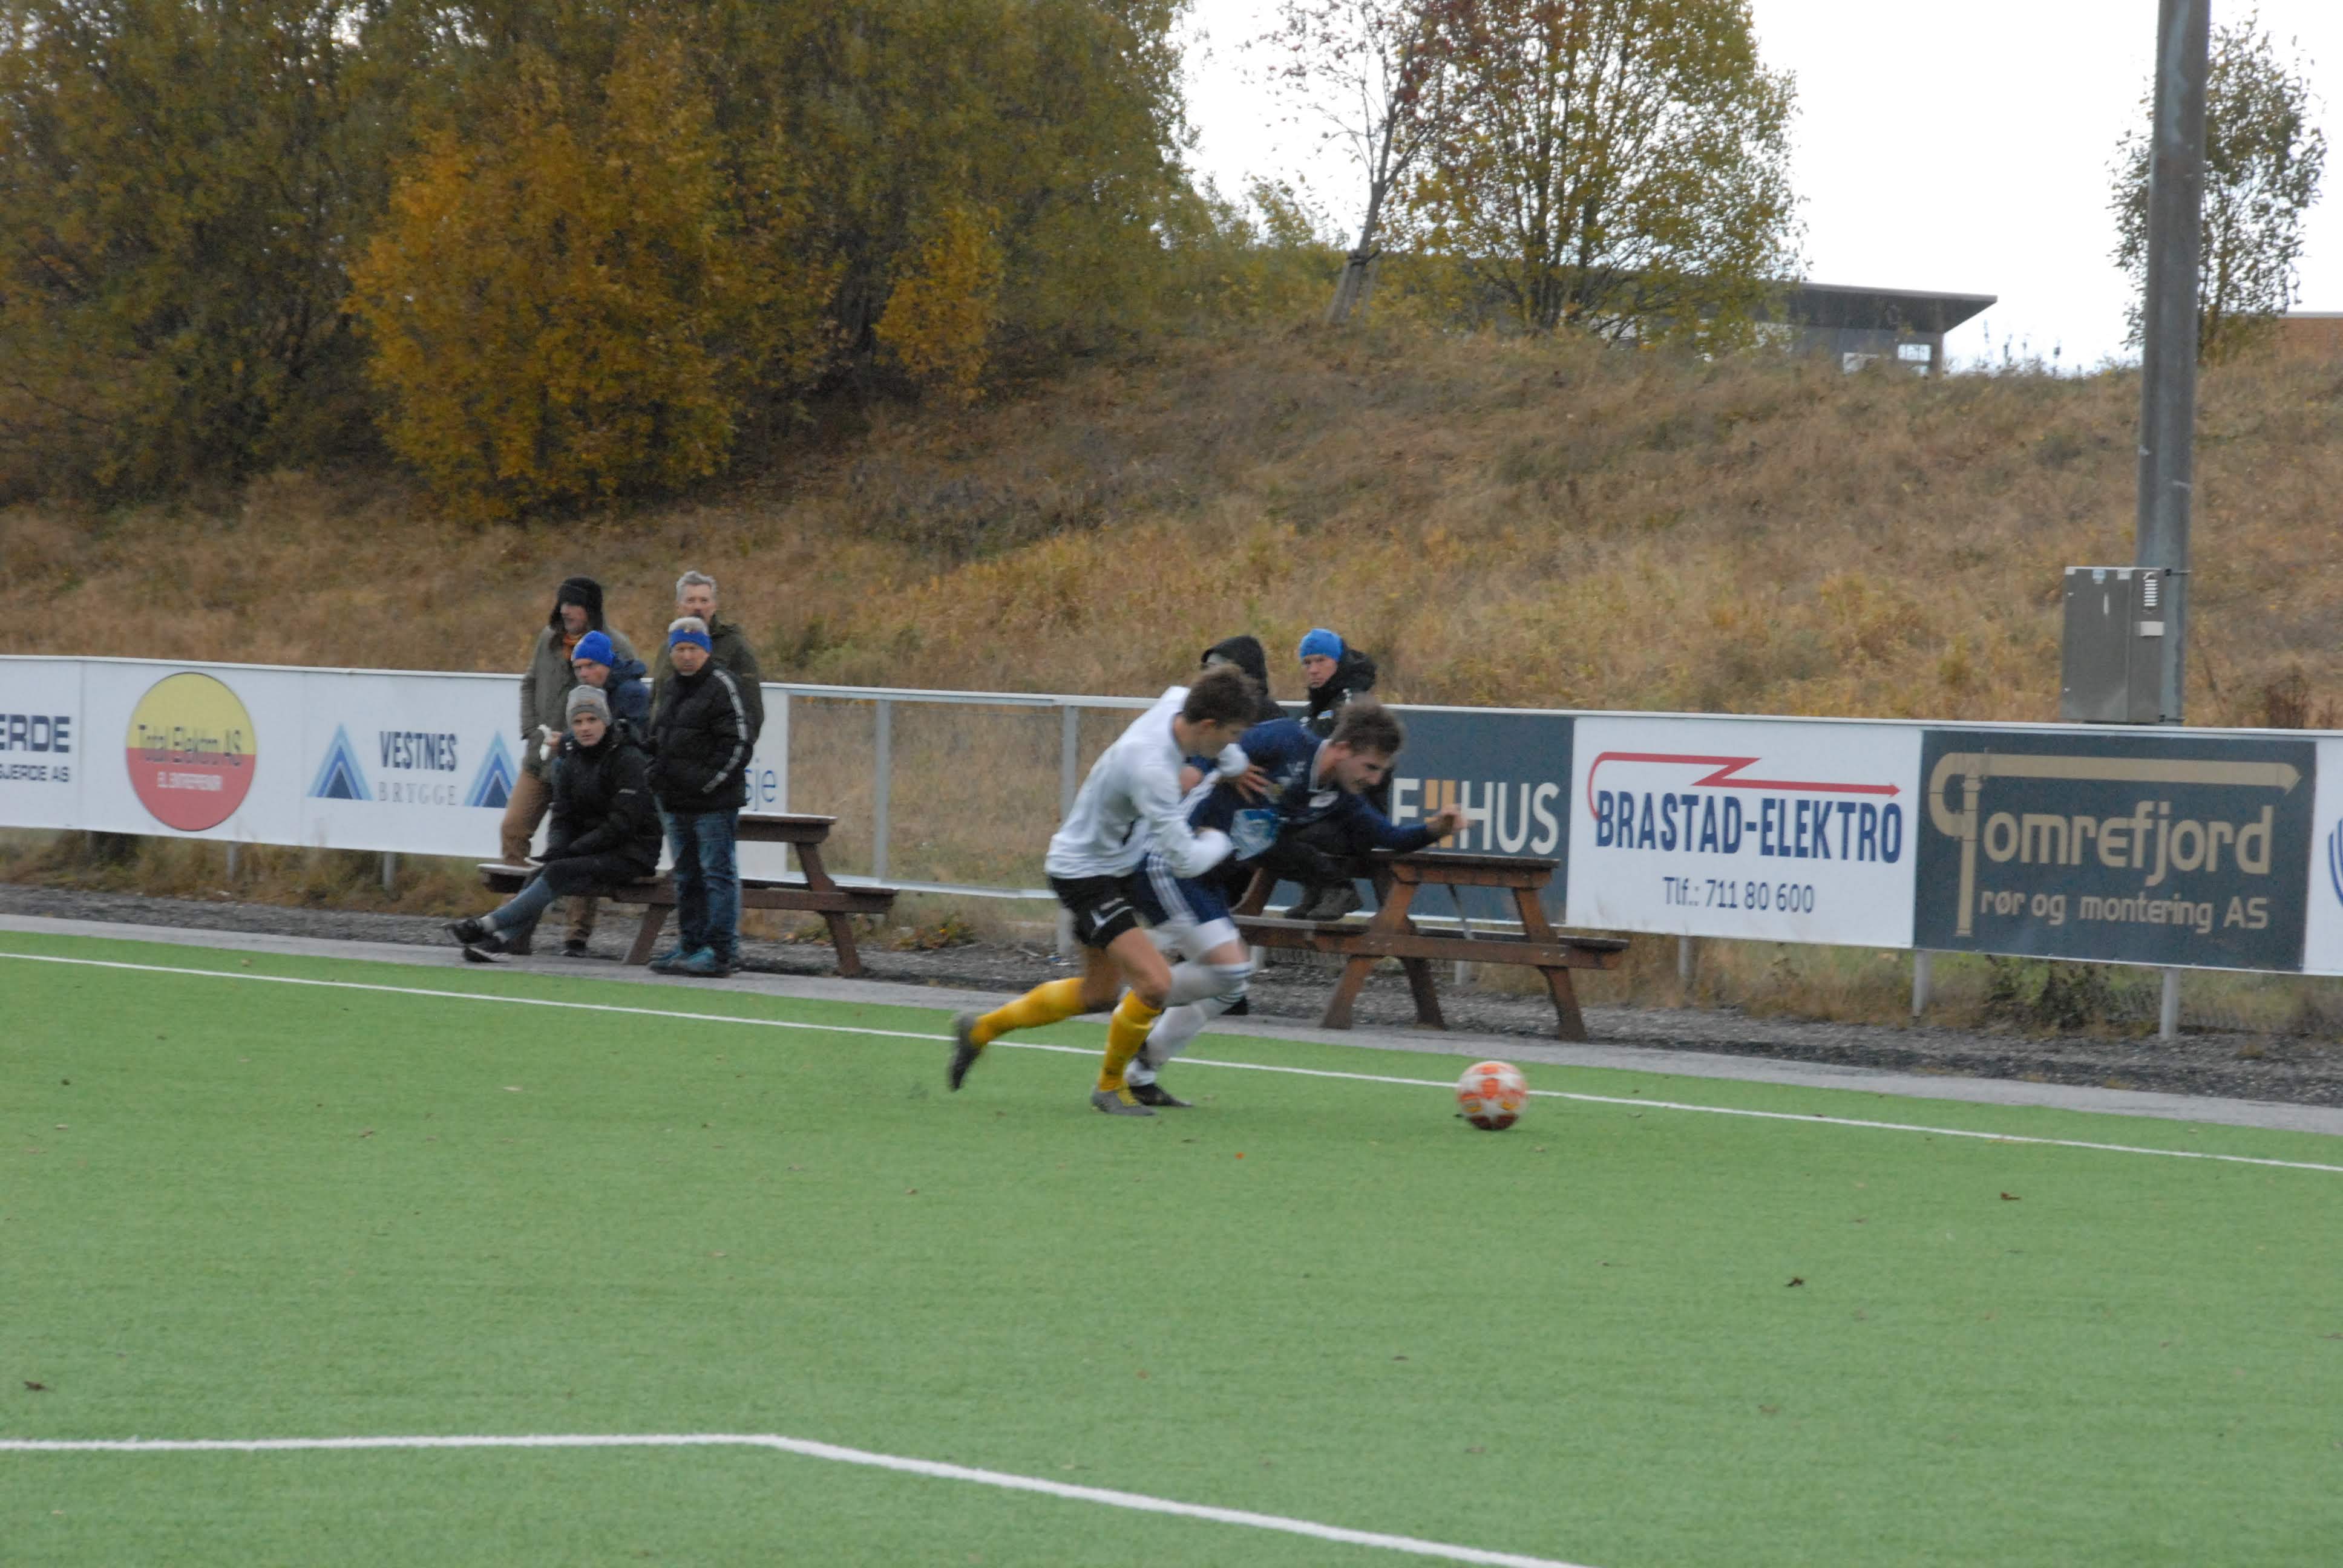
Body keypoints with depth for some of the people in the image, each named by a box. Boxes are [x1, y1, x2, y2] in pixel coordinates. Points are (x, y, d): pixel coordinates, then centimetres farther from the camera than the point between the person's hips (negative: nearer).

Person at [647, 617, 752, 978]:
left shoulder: (722, 686, -9)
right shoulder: (671, 688, 17)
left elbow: (738, 744, -14)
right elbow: (659, 740, 28)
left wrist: (707, 782, -15)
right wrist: (657, 774, 11)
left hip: (714, 803, -9)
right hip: (677, 804, 9)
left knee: (718, 874, -7)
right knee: (687, 877, 13)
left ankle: (721, 951, -7)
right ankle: (691, 944, 20)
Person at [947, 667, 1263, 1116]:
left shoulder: (1175, 704, -11)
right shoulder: (1151, 768, -36)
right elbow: (1186, 861, -33)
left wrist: (1235, 764, 11)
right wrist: (1217, 841, -10)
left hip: (1118, 865, 10)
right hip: (1085, 873, -10)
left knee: (1098, 993, 22)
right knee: (1155, 983, -20)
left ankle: (981, 1029, 39)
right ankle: (1110, 1085, 5)